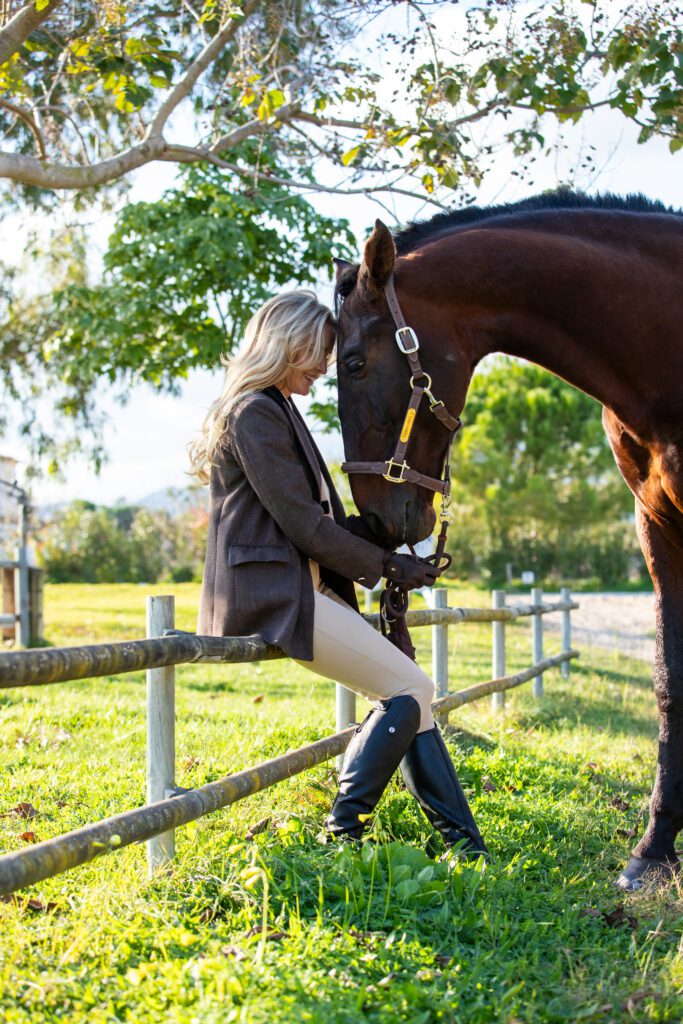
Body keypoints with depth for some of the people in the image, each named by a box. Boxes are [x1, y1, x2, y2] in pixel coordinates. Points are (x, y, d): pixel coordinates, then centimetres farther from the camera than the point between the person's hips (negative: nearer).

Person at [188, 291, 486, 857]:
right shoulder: (256, 413, -11)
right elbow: (302, 523, -15)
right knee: (410, 688, -12)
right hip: (271, 592, -10)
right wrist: (387, 564, -6)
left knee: (409, 694, 3)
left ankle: (465, 844, 5)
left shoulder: (276, 410, 22)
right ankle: (342, 829, -5)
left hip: (299, 588, 10)